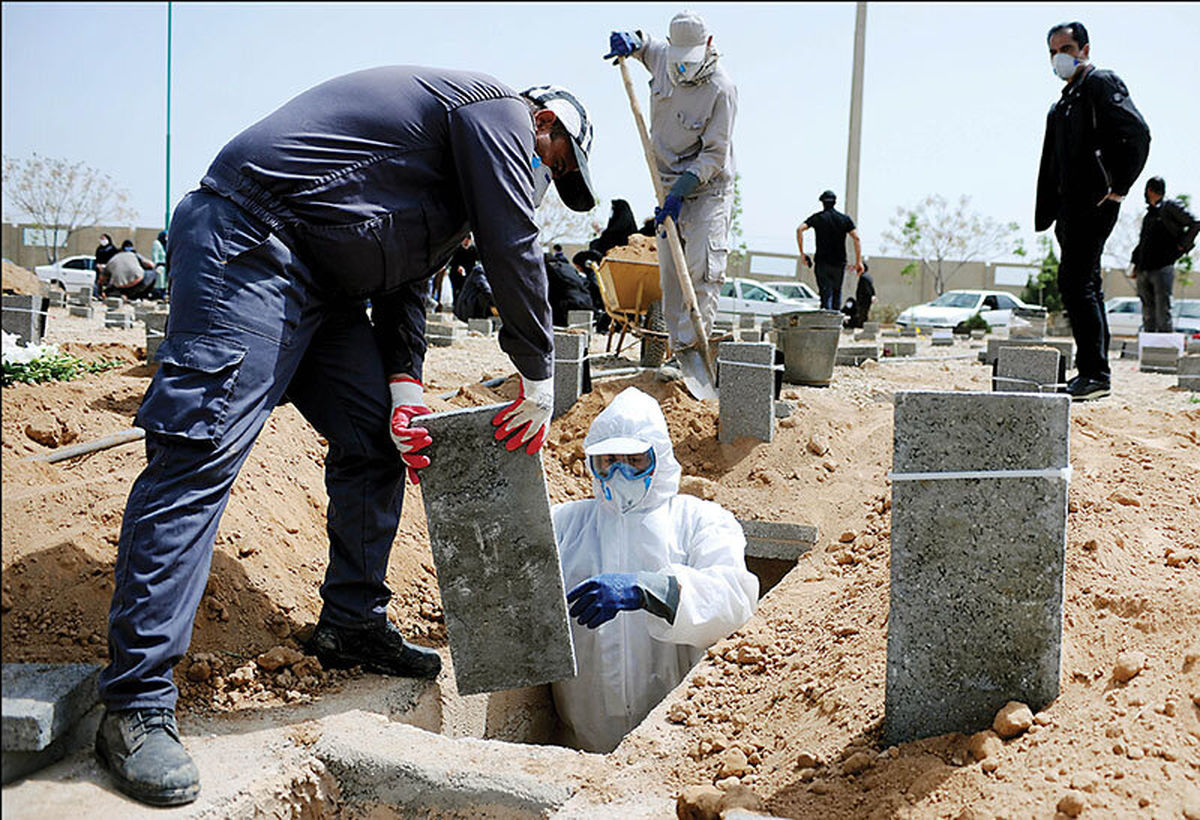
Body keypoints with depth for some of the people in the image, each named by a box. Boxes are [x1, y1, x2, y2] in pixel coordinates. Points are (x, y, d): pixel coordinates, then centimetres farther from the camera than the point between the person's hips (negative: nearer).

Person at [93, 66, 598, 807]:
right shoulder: (499, 109, -2)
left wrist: (403, 387, 3)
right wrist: (539, 379, -1)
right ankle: (136, 704, -16)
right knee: (201, 453, -16)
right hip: (249, 249, -11)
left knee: (376, 441, 10)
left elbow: (407, 282, 19)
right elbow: (515, 250, -9)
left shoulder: (459, 172, 26)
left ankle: (352, 626, 20)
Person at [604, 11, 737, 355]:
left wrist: (678, 195, -27)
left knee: (703, 269, -18)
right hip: (670, 184, 6)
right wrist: (631, 40, 0)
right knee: (670, 272, 2)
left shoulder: (721, 89, -20)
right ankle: (677, 349, 6)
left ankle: (692, 345, -17)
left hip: (708, 189, -6)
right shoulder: (663, 56, -2)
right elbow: (643, 44, 24)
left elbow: (714, 155, -20)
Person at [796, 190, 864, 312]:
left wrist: (802, 253, -7)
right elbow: (856, 238, -4)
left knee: (826, 294, -4)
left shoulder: (817, 217, 3)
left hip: (822, 262, -1)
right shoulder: (845, 219, 7)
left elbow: (800, 229, -11)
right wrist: (858, 261, -4)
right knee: (837, 293, 15)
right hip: (839, 263, 2)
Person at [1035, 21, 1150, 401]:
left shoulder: (1101, 84, -2)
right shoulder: (1061, 106, 24)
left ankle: (1095, 372, -15)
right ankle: (1092, 373, 15)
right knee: (1085, 287, 10)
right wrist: (1047, 216, 17)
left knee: (1075, 283, -16)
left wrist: (1118, 188, -15)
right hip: (1072, 210, 10)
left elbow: (1138, 134, -14)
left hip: (1094, 202, -9)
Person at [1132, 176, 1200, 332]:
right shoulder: (1148, 215, 23)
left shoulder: (1170, 207, 3)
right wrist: (1136, 265, 19)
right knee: (1148, 316, 6)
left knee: (1163, 314, -11)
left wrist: (1182, 245, -5)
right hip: (1144, 271, 7)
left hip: (1162, 268, -7)